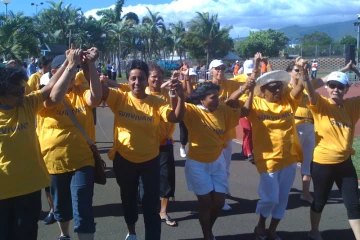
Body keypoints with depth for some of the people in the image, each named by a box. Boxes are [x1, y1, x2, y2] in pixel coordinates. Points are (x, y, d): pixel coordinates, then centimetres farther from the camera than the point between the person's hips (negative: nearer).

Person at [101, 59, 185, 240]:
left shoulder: (157, 103, -10)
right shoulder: (119, 98, -8)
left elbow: (176, 118, -22)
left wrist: (181, 98, -38)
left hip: (150, 160, -1)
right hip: (123, 159, 2)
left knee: (151, 205, 3)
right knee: (128, 200, 23)